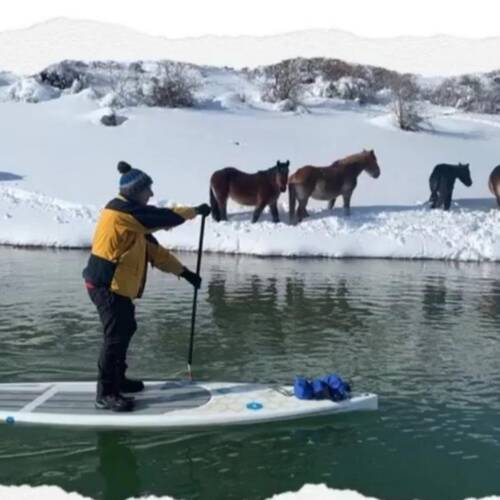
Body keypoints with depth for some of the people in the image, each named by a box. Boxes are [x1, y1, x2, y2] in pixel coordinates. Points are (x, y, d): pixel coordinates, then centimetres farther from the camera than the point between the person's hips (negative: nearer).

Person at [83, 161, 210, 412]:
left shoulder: (131, 216, 16)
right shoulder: (124, 210, -15)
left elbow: (153, 249, 17)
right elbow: (167, 217, -16)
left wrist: (183, 271, 15)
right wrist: (196, 210, 1)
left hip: (114, 284, 10)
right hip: (107, 284, -10)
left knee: (125, 329, 18)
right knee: (116, 335, -10)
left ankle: (117, 379, 31)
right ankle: (106, 394, -4)